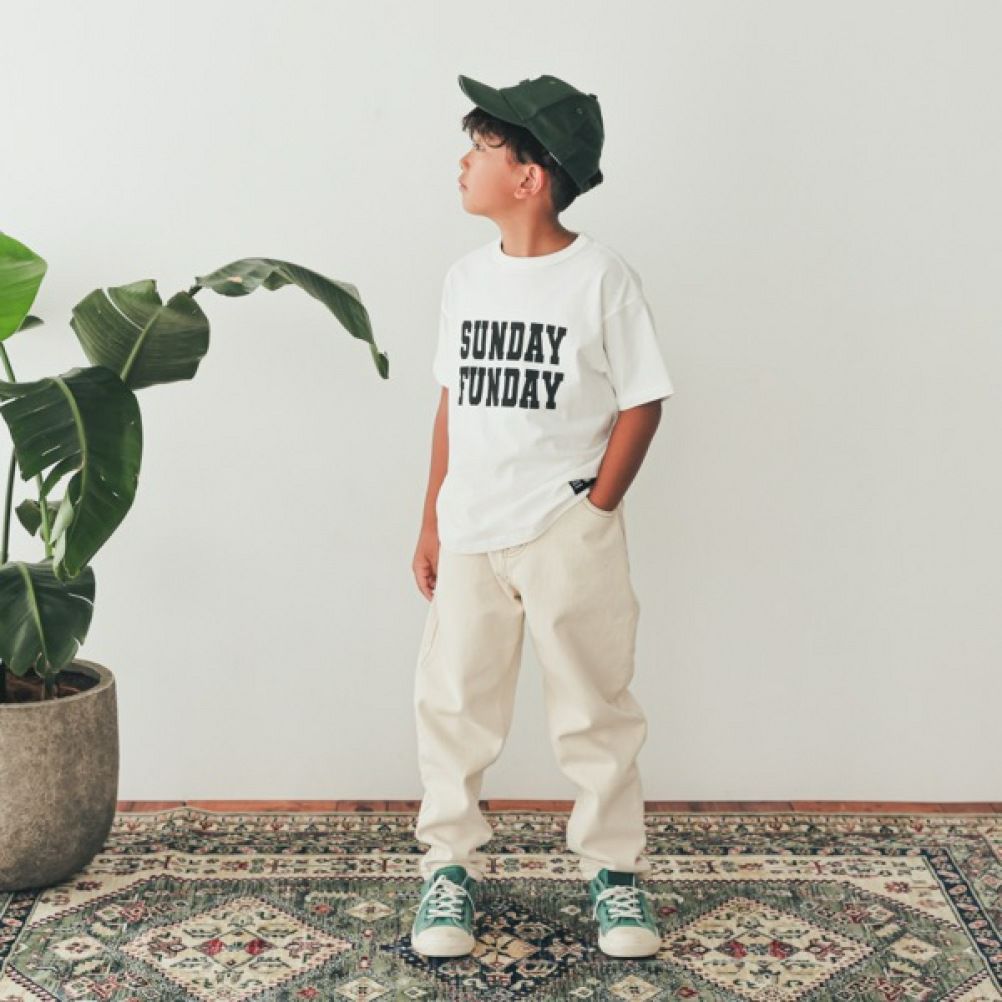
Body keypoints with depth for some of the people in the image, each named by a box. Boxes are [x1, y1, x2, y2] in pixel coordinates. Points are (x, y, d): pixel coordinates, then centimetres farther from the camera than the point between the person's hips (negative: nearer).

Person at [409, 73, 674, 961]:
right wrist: (432, 522, 11)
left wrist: (594, 510, -9)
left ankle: (614, 866, 23)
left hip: (567, 537, -4)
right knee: (453, 703, 10)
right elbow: (453, 404, 11)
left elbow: (642, 404, -5)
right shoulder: (466, 279, 6)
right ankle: (452, 864, 25)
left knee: (594, 707, 7)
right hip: (470, 536, 5)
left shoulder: (601, 278, -8)